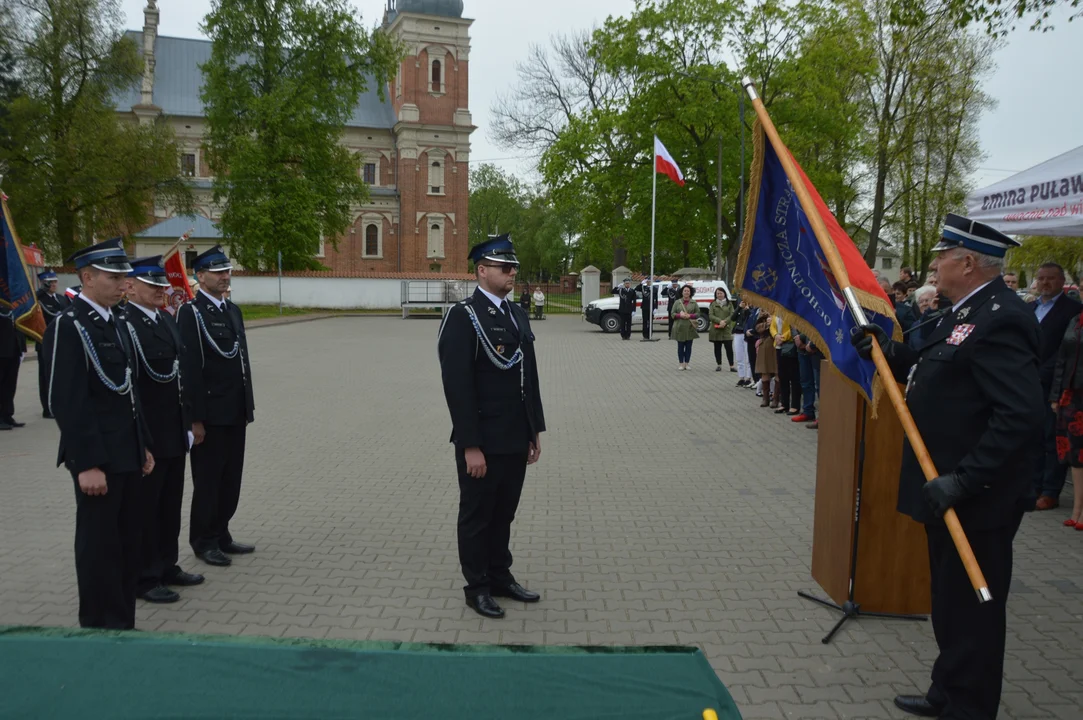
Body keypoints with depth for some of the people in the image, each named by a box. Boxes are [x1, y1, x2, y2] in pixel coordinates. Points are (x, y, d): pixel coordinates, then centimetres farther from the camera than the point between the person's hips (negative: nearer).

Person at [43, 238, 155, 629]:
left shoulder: (114, 324, 12)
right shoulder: (68, 326, -13)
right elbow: (67, 402, -18)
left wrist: (143, 446, 15)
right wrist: (87, 464, -20)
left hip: (127, 455, 8)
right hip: (97, 458, -8)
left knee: (127, 542, 14)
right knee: (100, 545, 3)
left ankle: (123, 626, 26)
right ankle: (101, 630, 16)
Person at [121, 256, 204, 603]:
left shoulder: (167, 320, 12)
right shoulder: (123, 324, -16)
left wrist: (187, 422, 15)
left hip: (174, 432, 8)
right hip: (144, 435, -8)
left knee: (170, 504, 18)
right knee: (145, 506, 5)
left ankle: (167, 566, 32)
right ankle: (144, 578, 17)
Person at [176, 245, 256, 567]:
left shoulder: (233, 310, 13)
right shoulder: (190, 312, -11)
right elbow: (189, 369, -16)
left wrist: (249, 405, 14)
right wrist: (195, 418, -18)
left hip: (236, 412, 7)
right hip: (210, 414, -7)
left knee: (231, 477, 14)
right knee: (207, 479, 5)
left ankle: (221, 535, 27)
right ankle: (204, 541, 18)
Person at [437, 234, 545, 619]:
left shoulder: (518, 315, 10)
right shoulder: (463, 317, -14)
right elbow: (457, 386, -18)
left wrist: (535, 431, 12)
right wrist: (470, 447, -20)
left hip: (515, 442, 7)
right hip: (482, 443, -7)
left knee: (504, 513, 18)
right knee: (477, 515, 9)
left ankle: (501, 577, 33)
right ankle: (477, 587, 23)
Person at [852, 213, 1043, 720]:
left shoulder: (998, 320, -23)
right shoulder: (967, 312, 10)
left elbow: (1022, 414, -30)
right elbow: (939, 376, 17)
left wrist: (964, 480, -30)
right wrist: (892, 354, 3)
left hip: (974, 499, -10)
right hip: (949, 491, 10)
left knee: (970, 609, 5)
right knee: (950, 601, 22)